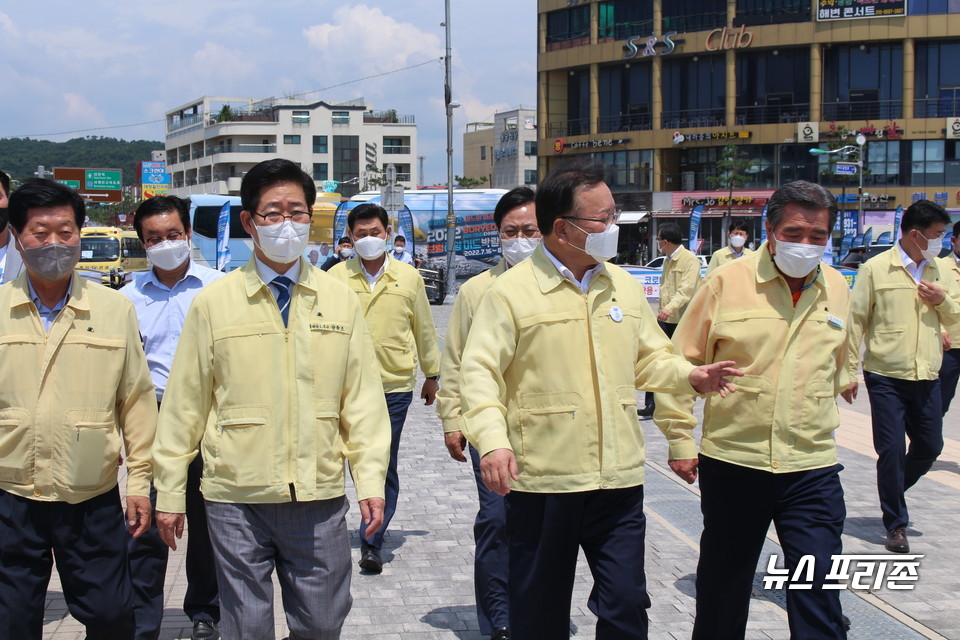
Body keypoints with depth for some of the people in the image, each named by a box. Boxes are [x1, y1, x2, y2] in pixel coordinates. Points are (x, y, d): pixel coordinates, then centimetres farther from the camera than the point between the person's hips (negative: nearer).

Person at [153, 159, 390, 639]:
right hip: (237, 497, -1)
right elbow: (183, 403, 3)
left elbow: (362, 398, 7)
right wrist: (170, 493, 4)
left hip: (320, 496, 1)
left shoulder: (340, 301, 6)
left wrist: (371, 481, 1)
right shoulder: (213, 302, 1)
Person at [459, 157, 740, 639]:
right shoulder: (512, 291, -7)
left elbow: (649, 358, 19)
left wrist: (690, 376, -1)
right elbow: (480, 372, -10)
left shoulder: (623, 286, 10)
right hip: (541, 481, -4)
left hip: (619, 480, 4)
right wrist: (492, 441, -25)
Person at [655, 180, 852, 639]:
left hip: (812, 468, 2)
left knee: (819, 601, -2)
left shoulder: (837, 289, 5)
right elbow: (681, 363, -1)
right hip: (731, 461, -1)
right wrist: (679, 440, -3)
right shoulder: (727, 282, -6)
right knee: (722, 588, 15)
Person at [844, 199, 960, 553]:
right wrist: (849, 371, -6)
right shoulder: (876, 269, -6)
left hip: (926, 377, 5)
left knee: (930, 447, 9)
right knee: (891, 450, -3)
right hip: (886, 377, -5)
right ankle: (896, 525, 10)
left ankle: (893, 491, 36)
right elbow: (856, 321, -4)